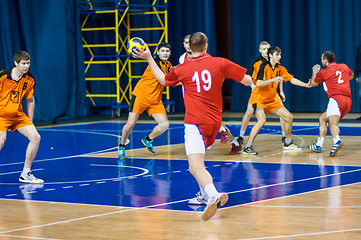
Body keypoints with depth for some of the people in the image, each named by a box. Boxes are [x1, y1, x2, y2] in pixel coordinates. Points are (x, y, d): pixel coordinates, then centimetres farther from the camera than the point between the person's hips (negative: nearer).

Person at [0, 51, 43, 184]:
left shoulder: (29, 79, -2)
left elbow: (30, 100, 11)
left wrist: (30, 122, 13)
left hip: (18, 115, 5)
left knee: (35, 137, -7)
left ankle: (25, 174, 4)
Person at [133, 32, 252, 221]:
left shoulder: (182, 70, 3)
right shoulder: (221, 63, 4)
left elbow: (163, 79, 24)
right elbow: (248, 81, 5)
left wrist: (149, 58, 33)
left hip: (195, 123, -4)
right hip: (215, 122, 5)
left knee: (195, 166, -18)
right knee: (197, 157, 30)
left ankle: (213, 195, -43)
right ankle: (206, 194, 30)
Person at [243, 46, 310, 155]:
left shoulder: (280, 68, 2)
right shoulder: (264, 66, -17)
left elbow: (292, 80, 9)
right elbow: (258, 84, -26)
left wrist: (307, 85, 2)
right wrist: (273, 80, -36)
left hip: (273, 99, 7)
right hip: (260, 99, -7)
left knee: (289, 117, 6)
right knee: (262, 120, -29)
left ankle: (288, 142, 27)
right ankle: (248, 147, -24)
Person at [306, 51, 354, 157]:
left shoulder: (323, 72, 6)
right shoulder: (344, 66, 18)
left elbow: (312, 84, 25)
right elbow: (351, 76, 42)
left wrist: (314, 72, 41)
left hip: (336, 98, -7)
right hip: (348, 100, 7)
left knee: (333, 123, -27)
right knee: (322, 119, 22)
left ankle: (337, 141, -57)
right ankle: (318, 146, 25)